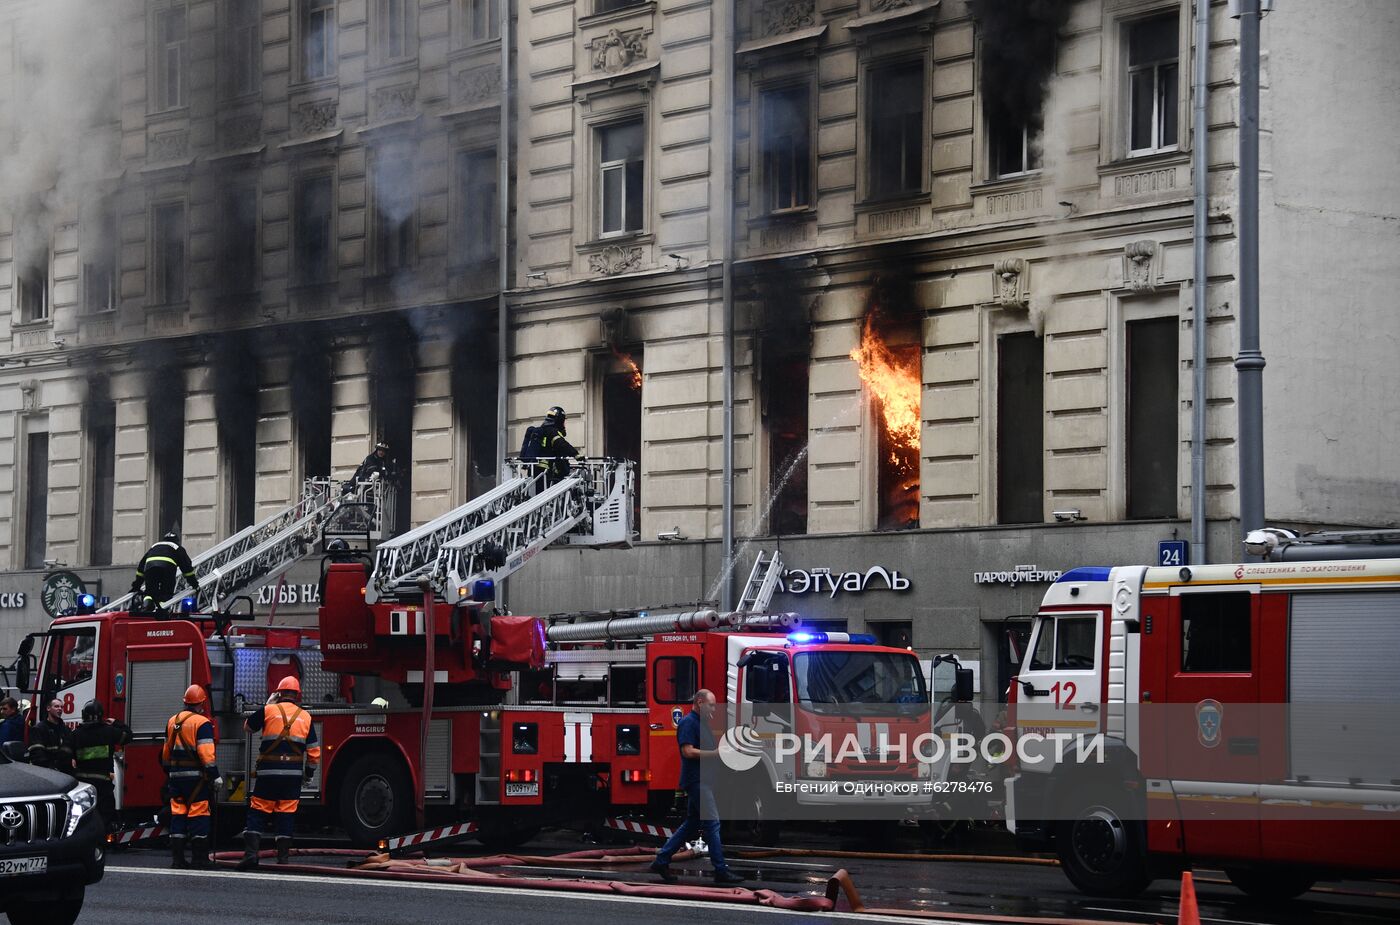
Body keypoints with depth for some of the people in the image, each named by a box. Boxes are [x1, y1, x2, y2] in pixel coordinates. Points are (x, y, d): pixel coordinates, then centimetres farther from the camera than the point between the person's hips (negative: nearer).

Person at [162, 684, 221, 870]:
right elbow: (206, 753, -17)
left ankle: (177, 857, 9)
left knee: (178, 814, 9)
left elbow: (166, 752, 19)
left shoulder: (172, 722, 12)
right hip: (196, 777, -6)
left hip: (176, 776, 6)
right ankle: (199, 858, -3)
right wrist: (215, 776, -13)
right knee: (198, 815, -2)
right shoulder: (202, 723, -10)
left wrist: (168, 773, 28)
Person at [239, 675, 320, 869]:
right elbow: (314, 751, 8)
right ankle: (283, 857, 4)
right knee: (286, 815, 6)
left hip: (268, 772, -2)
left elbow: (249, 726, 18)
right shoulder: (305, 717, 7)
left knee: (257, 812, 2)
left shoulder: (268, 710, -1)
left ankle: (251, 852, -11)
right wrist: (309, 772, 23)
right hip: (293, 773, 2)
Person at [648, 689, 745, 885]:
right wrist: (715, 753, -19)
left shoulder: (702, 723, 19)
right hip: (696, 780, -10)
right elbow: (688, 751, -21)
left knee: (691, 825, 12)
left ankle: (661, 861, 16)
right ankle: (721, 871, -11)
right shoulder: (688, 723, -12)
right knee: (712, 824, -11)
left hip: (703, 781, 10)